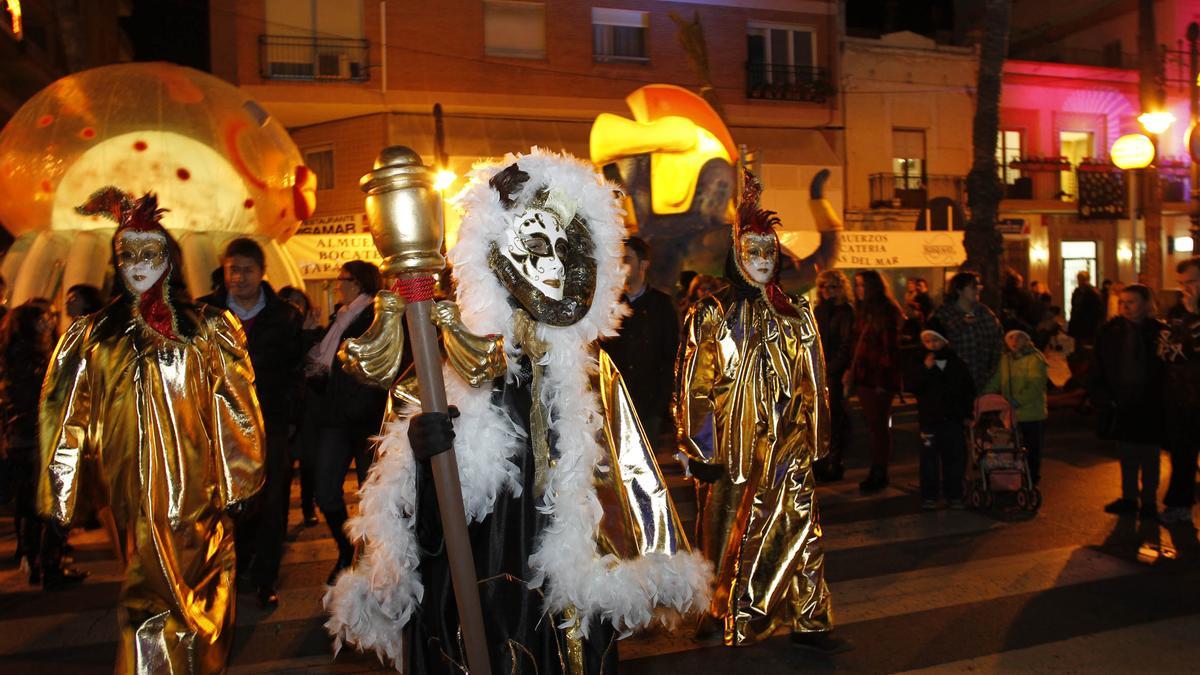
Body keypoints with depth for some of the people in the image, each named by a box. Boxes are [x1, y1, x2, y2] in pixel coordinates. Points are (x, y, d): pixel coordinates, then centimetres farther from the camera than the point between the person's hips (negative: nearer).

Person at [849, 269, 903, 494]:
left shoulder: (887, 311, -10)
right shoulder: (864, 311, 15)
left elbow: (890, 348, -13)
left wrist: (883, 380, -16)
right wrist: (852, 371, 12)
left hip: (879, 379, -7)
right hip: (863, 377, 8)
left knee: (879, 426, -1)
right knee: (873, 426, 11)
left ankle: (879, 475, 6)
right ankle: (877, 473, 17)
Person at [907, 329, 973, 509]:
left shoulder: (957, 364, 5)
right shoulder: (920, 363, 1)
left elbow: (969, 391, 11)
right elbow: (912, 387, -11)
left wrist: (968, 413, 5)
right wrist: (926, 369, -21)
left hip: (953, 419, 2)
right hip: (929, 419, -1)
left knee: (954, 457, 5)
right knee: (929, 458, -1)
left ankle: (954, 495, 16)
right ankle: (929, 496, 7)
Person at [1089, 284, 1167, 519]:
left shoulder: (1160, 332, -7)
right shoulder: (1110, 332, 0)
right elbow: (1097, 373, 3)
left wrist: (1163, 401, -12)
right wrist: (1103, 399, -5)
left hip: (1149, 409, -2)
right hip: (1120, 405, 2)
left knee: (1149, 456, 10)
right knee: (1126, 454, 13)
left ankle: (1149, 501, 22)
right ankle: (1129, 497, 26)